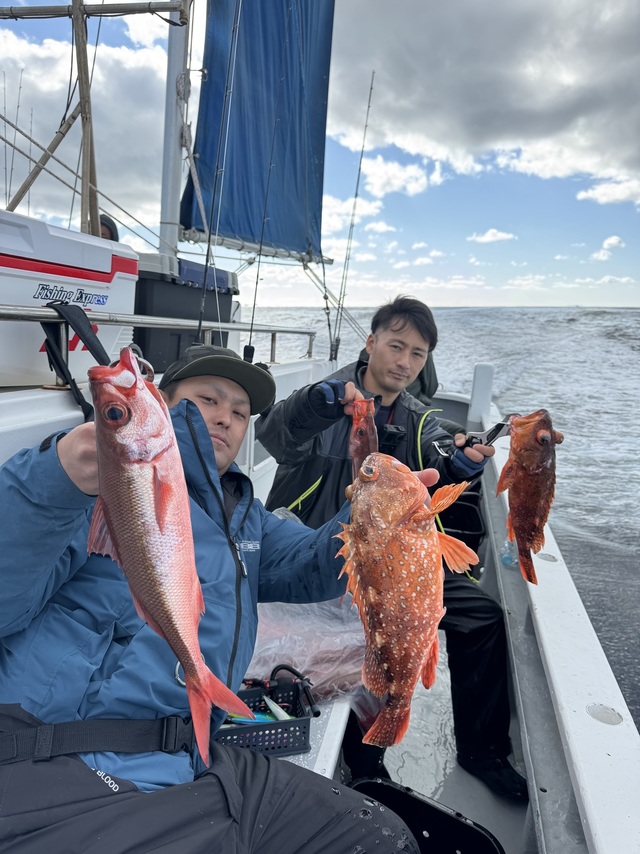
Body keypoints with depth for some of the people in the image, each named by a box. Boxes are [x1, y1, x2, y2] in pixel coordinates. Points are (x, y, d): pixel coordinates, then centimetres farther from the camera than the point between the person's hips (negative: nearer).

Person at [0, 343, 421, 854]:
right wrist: (54, 483, -32)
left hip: (195, 767, 7)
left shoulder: (246, 516, 22)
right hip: (60, 775, -6)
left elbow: (309, 569, 6)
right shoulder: (101, 472, -2)